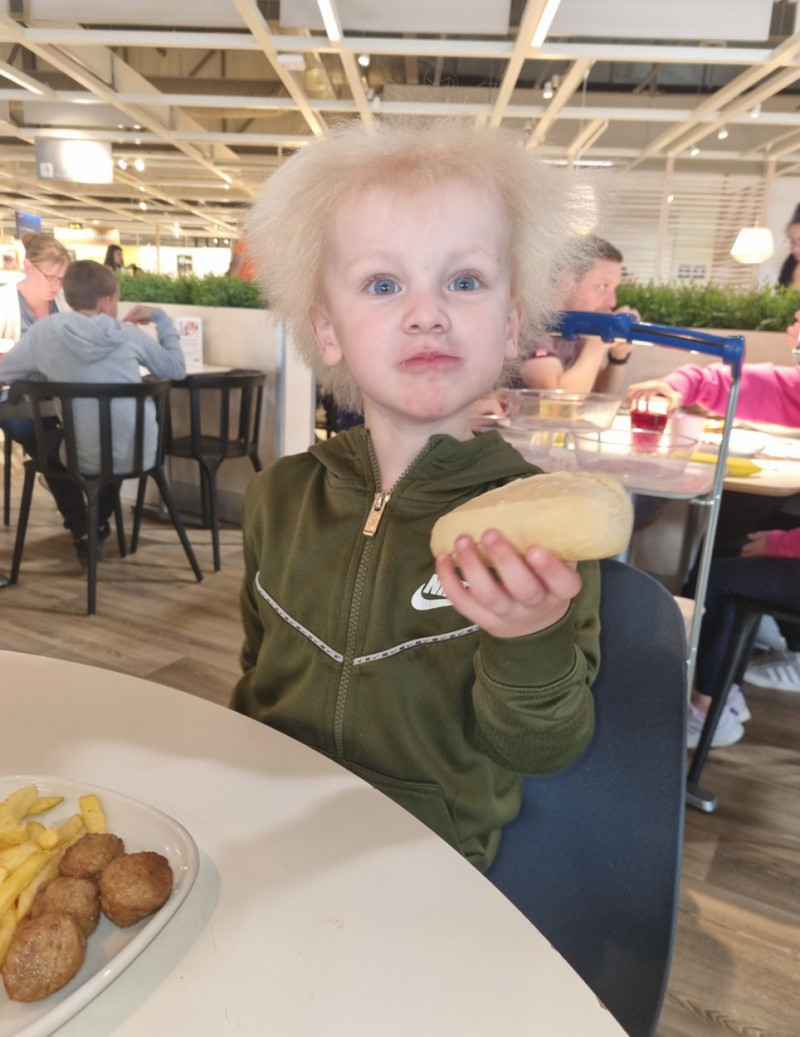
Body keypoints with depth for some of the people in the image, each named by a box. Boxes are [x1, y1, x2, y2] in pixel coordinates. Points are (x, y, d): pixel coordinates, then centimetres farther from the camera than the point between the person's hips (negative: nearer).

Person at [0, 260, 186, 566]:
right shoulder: (129, 333, -1)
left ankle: (83, 534, 31)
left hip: (87, 458, -2)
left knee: (49, 443, 33)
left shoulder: (45, 331, -4)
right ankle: (99, 524, 48)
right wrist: (160, 318, 19)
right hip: (139, 453, 2)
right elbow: (177, 369, 10)